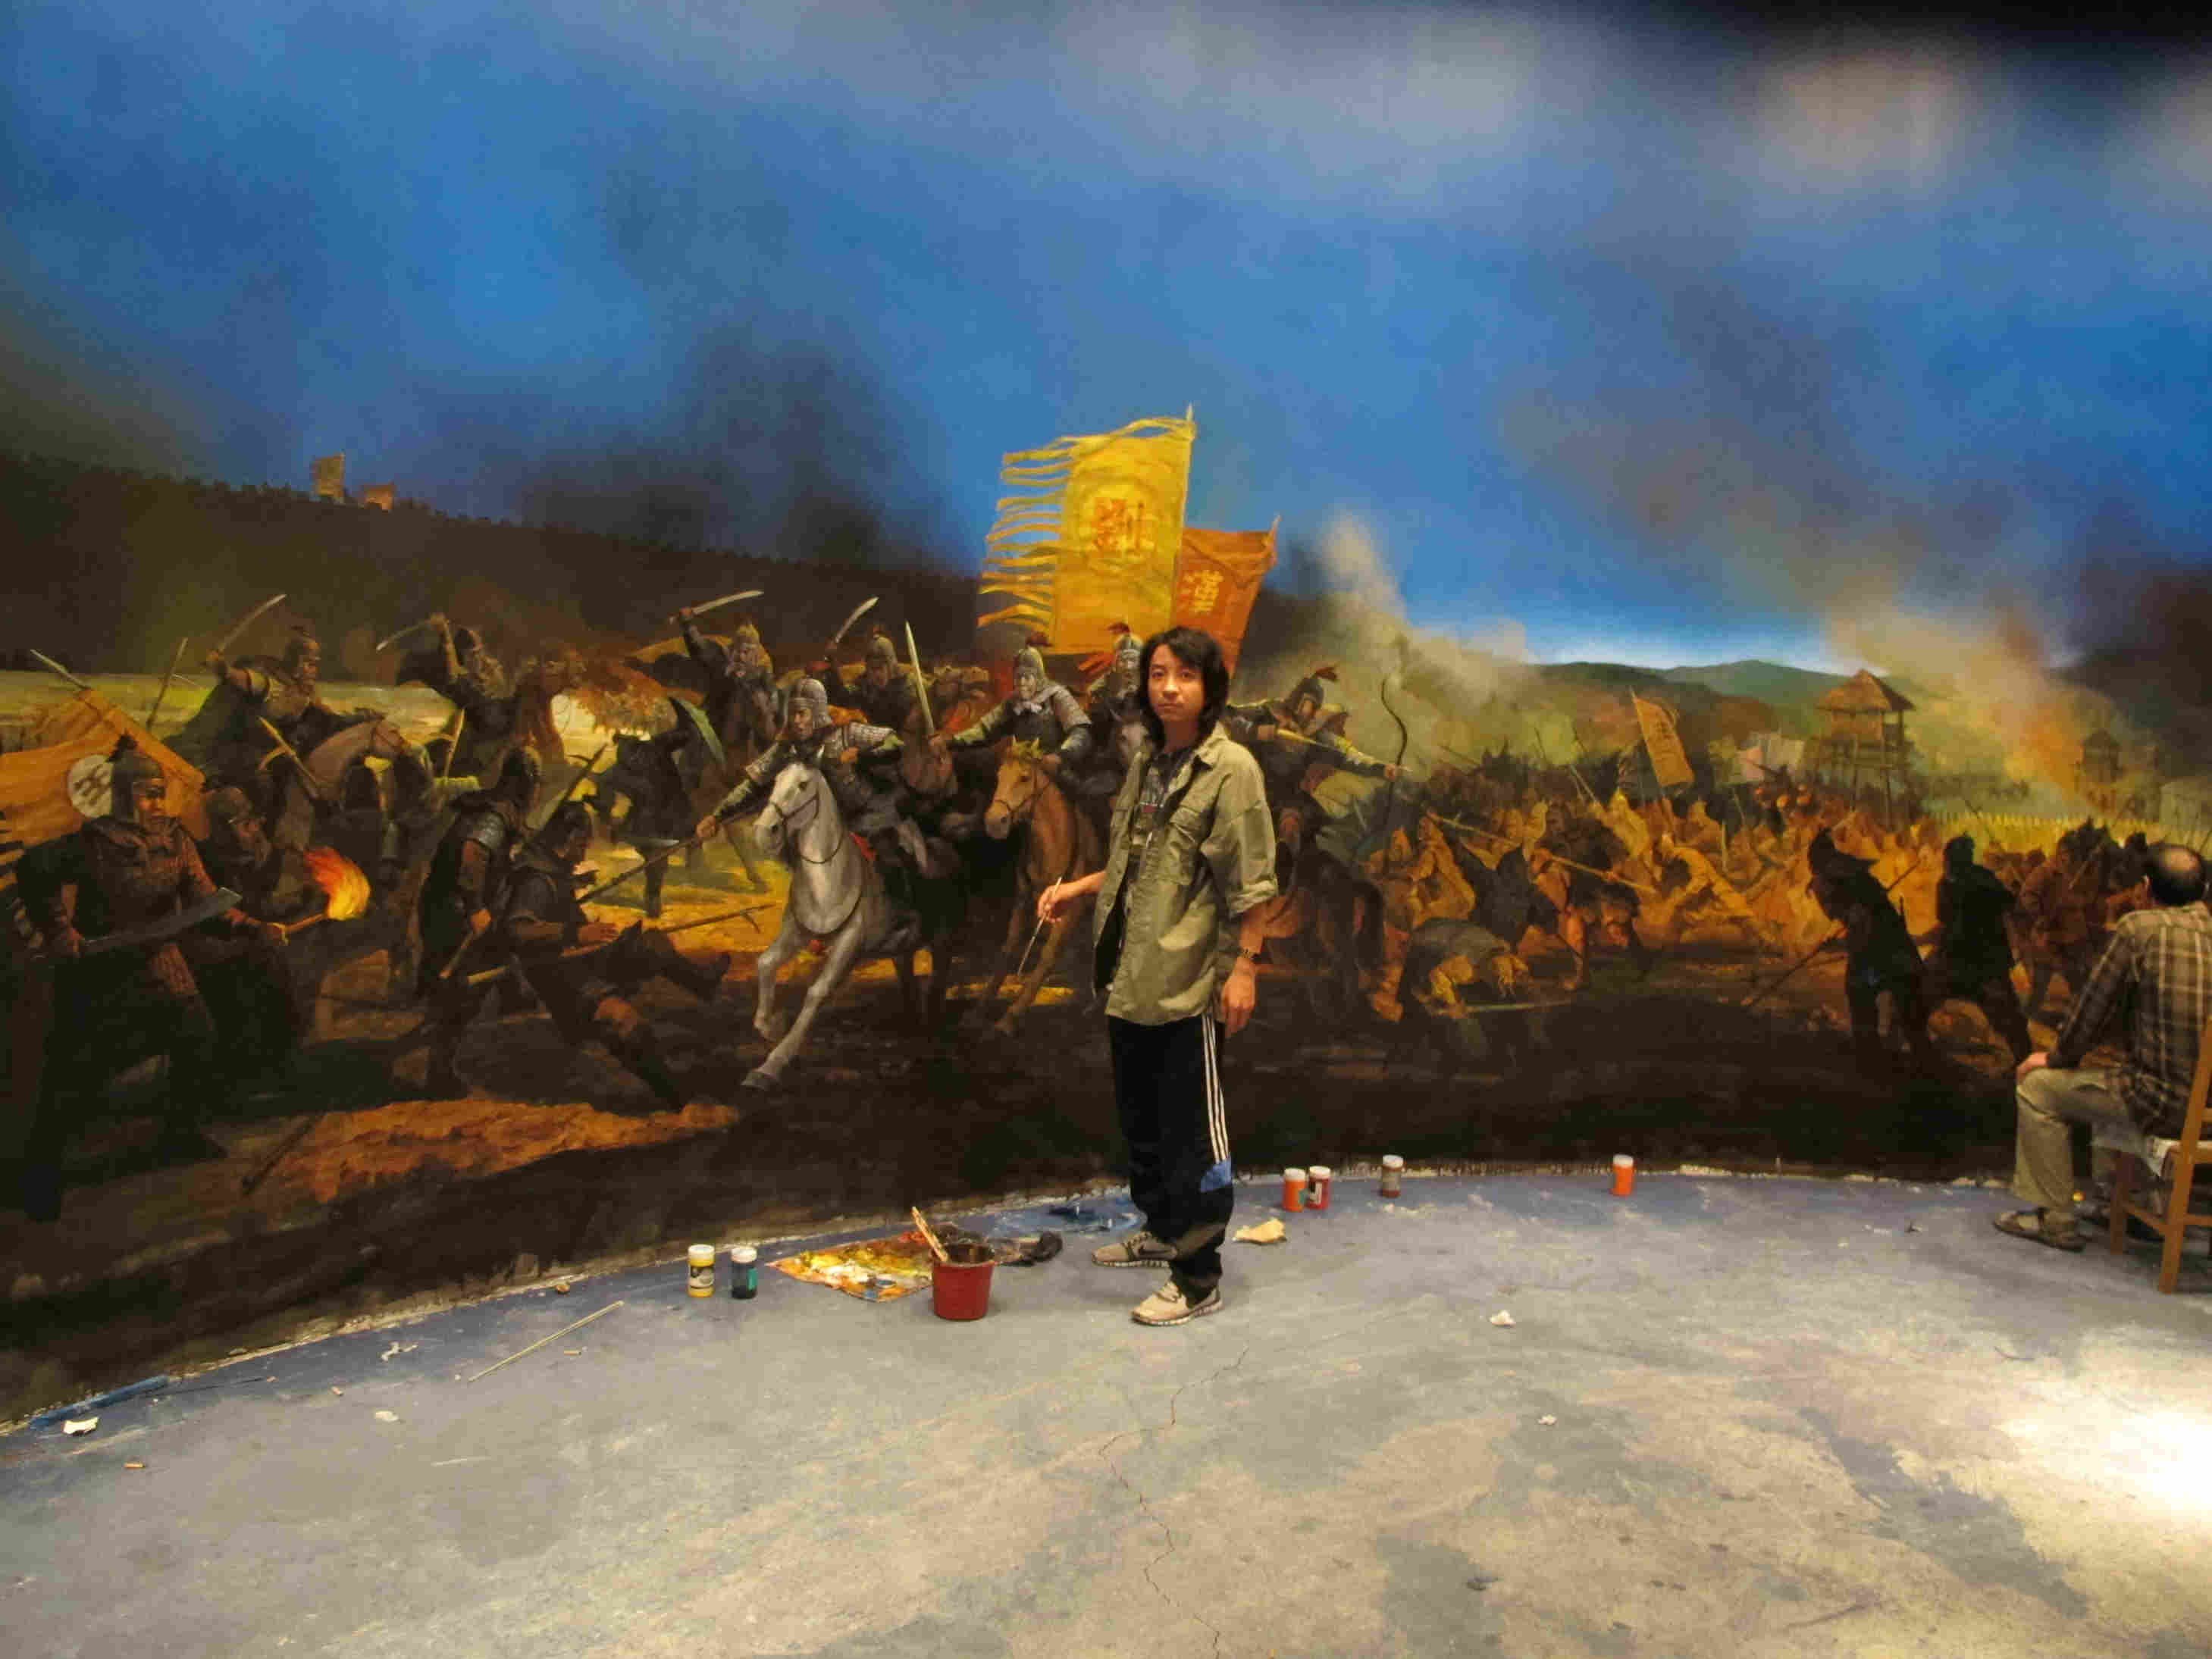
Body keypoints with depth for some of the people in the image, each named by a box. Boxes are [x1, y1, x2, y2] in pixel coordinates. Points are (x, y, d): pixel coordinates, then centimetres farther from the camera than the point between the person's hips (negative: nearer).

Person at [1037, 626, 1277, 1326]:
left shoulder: (1230, 768, -12)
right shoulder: (1146, 760, 11)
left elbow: (1250, 880, -14)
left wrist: (1244, 965, -17)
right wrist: (1081, 888, 10)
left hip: (1190, 983, -8)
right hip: (1130, 977, 8)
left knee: (1193, 1135, 0)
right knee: (1140, 1119, 21)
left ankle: (1198, 1279, 12)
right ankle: (1160, 1230, 41)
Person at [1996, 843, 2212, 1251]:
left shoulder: (2141, 927, -13)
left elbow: (2095, 1007, -7)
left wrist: (2056, 1057, 11)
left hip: (2167, 1102, -7)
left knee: (2036, 1087, 9)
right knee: (2113, 1077, 34)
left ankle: (2055, 1218, 13)